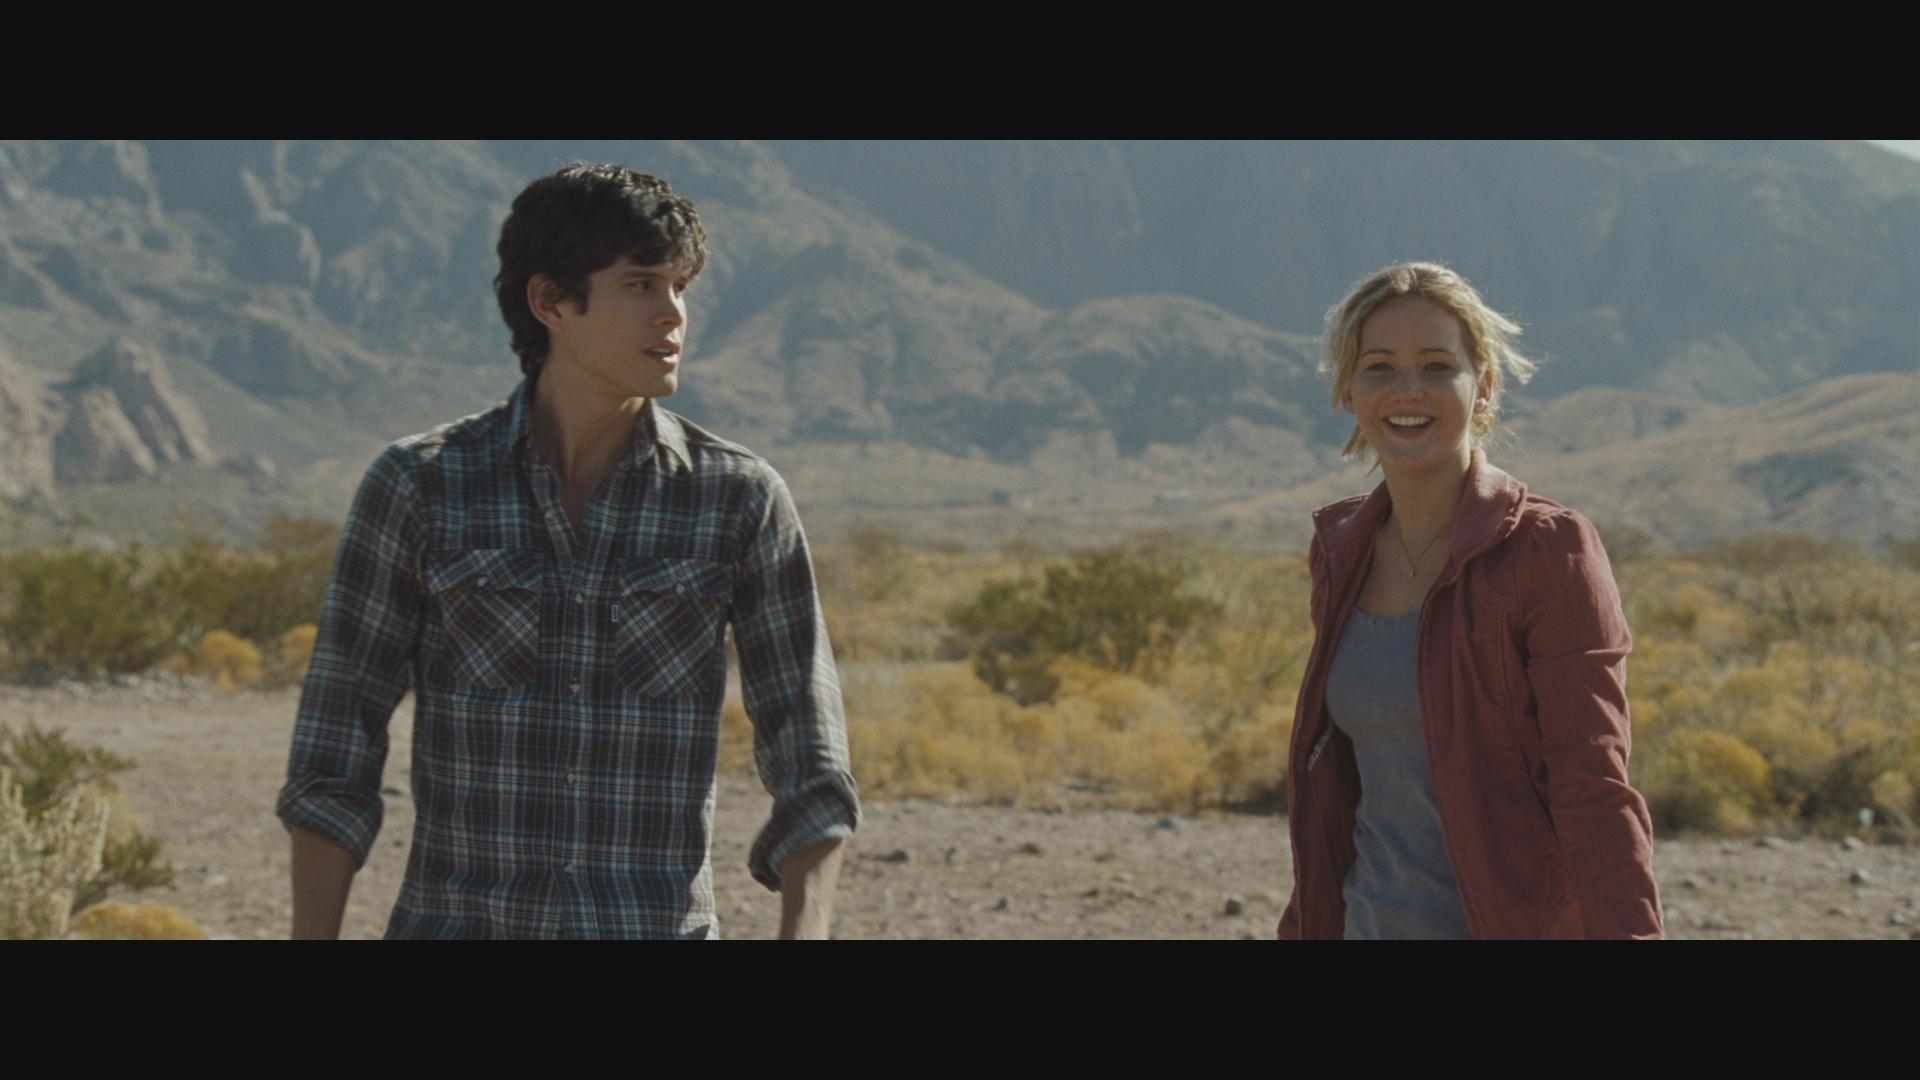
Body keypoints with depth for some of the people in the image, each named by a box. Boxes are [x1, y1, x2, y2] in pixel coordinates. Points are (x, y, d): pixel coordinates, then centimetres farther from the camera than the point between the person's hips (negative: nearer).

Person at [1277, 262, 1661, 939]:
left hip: (1518, 923, -5)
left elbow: (1596, 793, -16)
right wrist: (1306, 924, 21)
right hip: (1372, 923, 6)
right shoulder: (1341, 549, 6)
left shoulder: (1550, 552, -11)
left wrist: (1632, 932, -26)